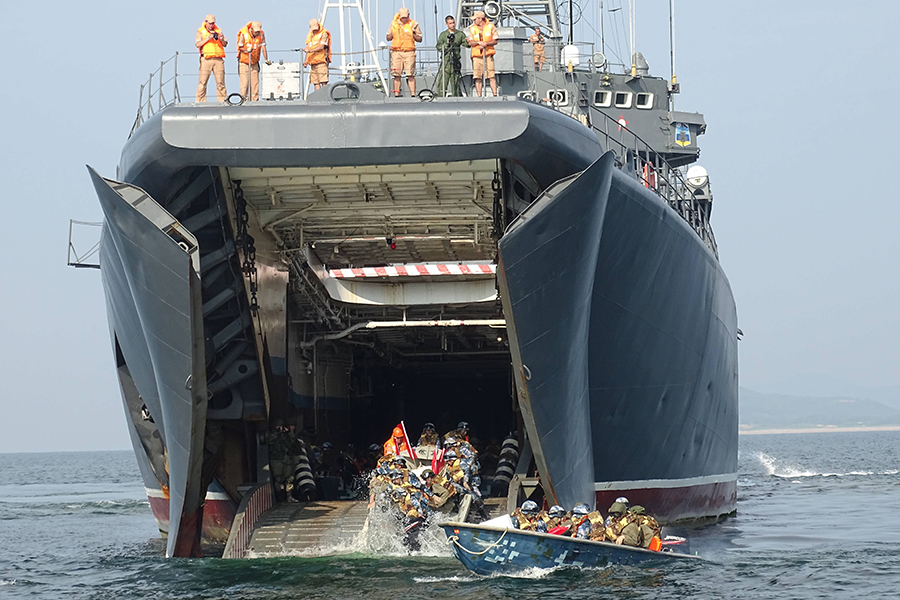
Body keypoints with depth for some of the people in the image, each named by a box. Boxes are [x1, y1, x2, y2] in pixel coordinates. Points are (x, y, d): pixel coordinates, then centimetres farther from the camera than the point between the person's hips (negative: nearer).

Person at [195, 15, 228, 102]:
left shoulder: (218, 31, 16)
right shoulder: (200, 31, 9)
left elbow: (225, 44, 14)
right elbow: (197, 44, -2)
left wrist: (222, 40, -7)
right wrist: (208, 38, -12)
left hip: (218, 59, 2)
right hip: (206, 59, -2)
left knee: (220, 82, 0)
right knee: (202, 82, -7)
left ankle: (223, 100, 3)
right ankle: (200, 101, -4)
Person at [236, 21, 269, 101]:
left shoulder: (261, 34, -4)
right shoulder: (243, 34, -14)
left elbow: (263, 47, -3)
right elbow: (240, 47, -7)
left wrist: (266, 59, -11)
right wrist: (246, 50, -27)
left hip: (254, 62, 4)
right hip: (244, 62, -4)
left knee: (255, 82, 1)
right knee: (244, 83, -10)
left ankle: (255, 100, 5)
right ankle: (244, 100, -7)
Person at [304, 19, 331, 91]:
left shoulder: (324, 34, -3)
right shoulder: (310, 35, 20)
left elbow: (321, 47, -14)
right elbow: (308, 48, 24)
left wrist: (310, 50, -23)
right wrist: (306, 60, 11)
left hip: (321, 62, -7)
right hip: (313, 63, 7)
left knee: (323, 82, -14)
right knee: (315, 82, 2)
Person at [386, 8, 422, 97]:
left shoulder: (413, 24, 5)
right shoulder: (394, 24, 11)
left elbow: (420, 39, 9)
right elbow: (388, 38, 16)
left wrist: (413, 35, -10)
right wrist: (392, 34, -4)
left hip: (409, 52, -2)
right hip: (396, 52, 2)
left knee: (410, 75, -8)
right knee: (396, 75, -1)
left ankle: (413, 95, -8)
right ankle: (396, 95, 2)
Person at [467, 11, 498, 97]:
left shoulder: (491, 27, 3)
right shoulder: (472, 28, 8)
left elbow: (495, 41, 1)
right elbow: (470, 43, 1)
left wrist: (486, 43, -16)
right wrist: (479, 42, -17)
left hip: (488, 54, -1)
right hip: (476, 55, 1)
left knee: (491, 76, -7)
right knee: (477, 77, -3)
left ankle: (495, 95, -5)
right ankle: (479, 96, 1)